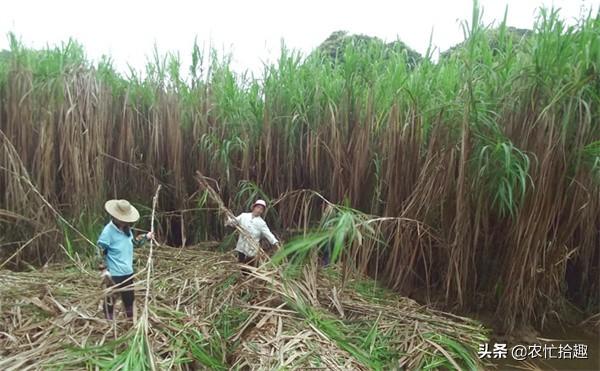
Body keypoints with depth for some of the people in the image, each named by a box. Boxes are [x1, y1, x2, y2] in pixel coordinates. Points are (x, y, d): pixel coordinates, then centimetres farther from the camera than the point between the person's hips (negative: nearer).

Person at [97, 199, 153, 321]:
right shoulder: (108, 231, -20)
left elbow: (133, 242, 18)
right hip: (114, 274, -7)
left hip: (128, 271, 8)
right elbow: (100, 251, -18)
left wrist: (146, 237, 6)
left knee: (129, 297, 21)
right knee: (110, 299, 12)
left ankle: (131, 320, 39)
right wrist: (104, 270, -19)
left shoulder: (126, 229, 2)